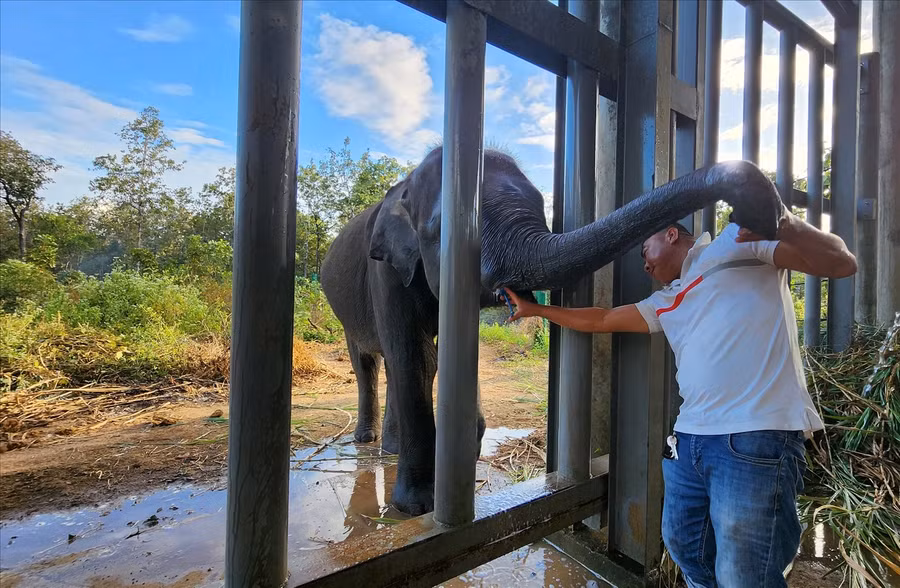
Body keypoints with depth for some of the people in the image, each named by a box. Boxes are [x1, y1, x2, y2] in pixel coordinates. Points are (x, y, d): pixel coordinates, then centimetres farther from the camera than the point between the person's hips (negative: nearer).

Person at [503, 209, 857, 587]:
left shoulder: (741, 241, 4)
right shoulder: (665, 303, 23)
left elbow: (842, 264, -4)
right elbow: (599, 320, 27)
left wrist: (782, 222, -23)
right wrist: (534, 309, 31)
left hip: (757, 438, -8)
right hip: (689, 439, 8)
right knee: (684, 549, 17)